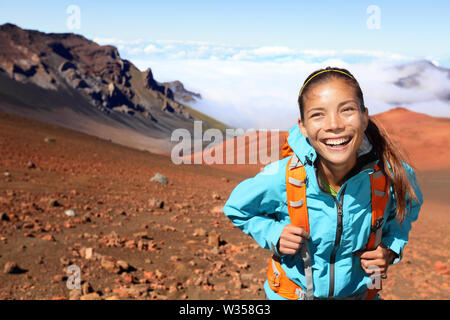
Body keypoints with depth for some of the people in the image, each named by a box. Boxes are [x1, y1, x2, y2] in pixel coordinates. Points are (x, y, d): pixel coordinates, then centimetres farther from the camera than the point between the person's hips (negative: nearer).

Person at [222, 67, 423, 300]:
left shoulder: (392, 174, -23)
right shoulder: (280, 179, -27)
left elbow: (408, 205, 2)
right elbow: (236, 208, -7)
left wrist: (391, 248, -12)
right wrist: (273, 235, -22)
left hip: (360, 292, 1)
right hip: (292, 292, -1)